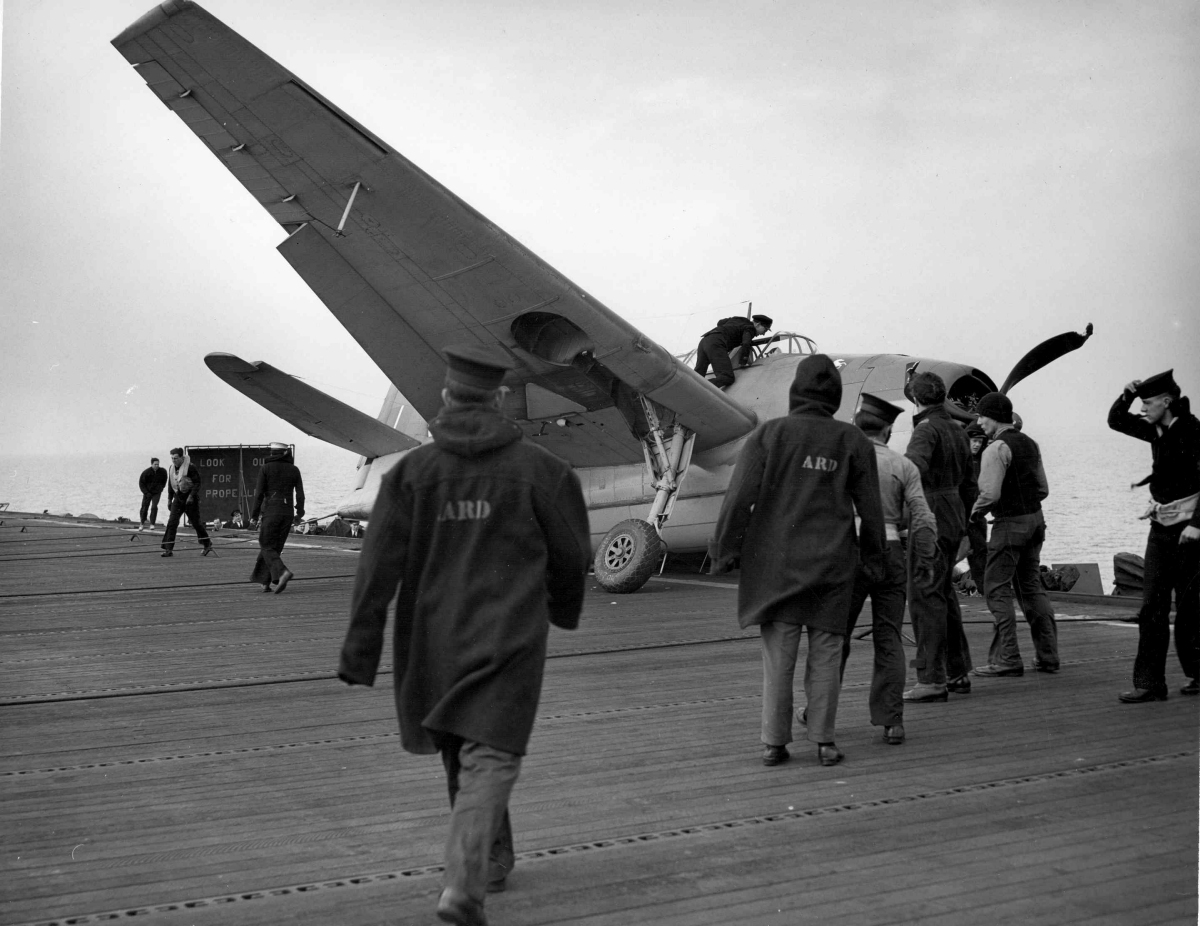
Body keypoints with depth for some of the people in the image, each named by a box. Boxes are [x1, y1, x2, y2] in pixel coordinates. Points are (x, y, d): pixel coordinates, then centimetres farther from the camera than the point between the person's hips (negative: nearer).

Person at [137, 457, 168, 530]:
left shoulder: (162, 471, -9)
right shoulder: (146, 472, -16)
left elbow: (164, 480, 13)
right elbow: (141, 483, -6)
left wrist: (161, 488, 6)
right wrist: (146, 492, -11)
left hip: (157, 493, 0)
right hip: (148, 493, 0)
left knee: (154, 507, -13)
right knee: (144, 507, 3)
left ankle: (152, 524, -6)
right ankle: (143, 524, 19)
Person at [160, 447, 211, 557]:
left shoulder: (190, 468, -15)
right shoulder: (171, 468, 6)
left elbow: (197, 483, -14)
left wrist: (192, 496, -23)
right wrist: (169, 499, 15)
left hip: (190, 500, -5)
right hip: (178, 499, 5)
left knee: (196, 522, 5)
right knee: (172, 522, -8)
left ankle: (207, 545, 24)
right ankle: (168, 549, -9)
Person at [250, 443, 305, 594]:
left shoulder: (266, 468, -3)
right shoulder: (294, 470, 6)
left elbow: (259, 493, -6)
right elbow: (300, 494, 4)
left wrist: (254, 516, -2)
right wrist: (299, 513, 16)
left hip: (271, 510, -4)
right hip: (288, 512, 4)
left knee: (267, 547, 0)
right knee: (276, 547, 13)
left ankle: (283, 572, -24)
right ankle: (265, 582, 13)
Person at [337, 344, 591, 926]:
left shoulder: (412, 470, -3)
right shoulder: (536, 468, -4)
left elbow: (379, 567, -8)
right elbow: (572, 552, 3)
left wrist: (359, 656, -5)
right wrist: (564, 608, 25)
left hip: (434, 638, 3)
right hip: (508, 638, -2)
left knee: (459, 754, 20)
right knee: (490, 757, -3)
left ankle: (492, 860, 36)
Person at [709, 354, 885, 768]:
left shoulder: (768, 434, -1)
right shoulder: (852, 441, 4)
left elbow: (740, 498, -6)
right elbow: (870, 508, 6)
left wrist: (724, 550, 1)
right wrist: (873, 559, 17)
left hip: (775, 562, 0)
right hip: (831, 565, 1)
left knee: (777, 656, 3)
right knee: (825, 655, 6)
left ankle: (774, 743, 5)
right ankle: (824, 741, 8)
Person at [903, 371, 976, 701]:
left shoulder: (926, 429, -12)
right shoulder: (957, 430, 16)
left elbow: (914, 468, -32)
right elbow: (969, 482, 21)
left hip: (931, 520, -9)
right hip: (954, 519, 9)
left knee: (925, 598, -7)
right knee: (945, 594, 18)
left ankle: (931, 679, -8)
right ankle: (957, 673, 24)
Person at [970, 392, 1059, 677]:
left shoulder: (997, 448, -15)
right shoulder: (1030, 443, 11)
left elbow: (990, 493, -21)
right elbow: (1043, 488, 15)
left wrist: (976, 512, -4)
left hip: (1010, 524, -8)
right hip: (1035, 519, 8)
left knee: (997, 589, -3)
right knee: (1032, 586, 15)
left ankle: (1007, 659, -5)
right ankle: (1047, 655, 16)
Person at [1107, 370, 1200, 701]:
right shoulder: (1157, 431, 9)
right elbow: (1115, 421, 22)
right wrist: (1128, 394, 4)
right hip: (1161, 525, 7)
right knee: (1152, 607, 1)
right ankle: (1149, 683, 2)